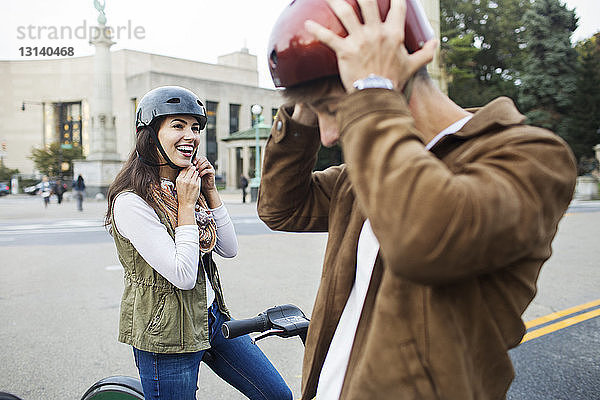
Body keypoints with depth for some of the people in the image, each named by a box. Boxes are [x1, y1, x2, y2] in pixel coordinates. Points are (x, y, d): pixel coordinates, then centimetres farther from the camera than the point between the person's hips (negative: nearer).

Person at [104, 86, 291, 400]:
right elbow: (183, 276, -24)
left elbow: (229, 250, 3)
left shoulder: (188, 185, 6)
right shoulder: (131, 201, -19)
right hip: (167, 332, -7)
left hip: (211, 317, 7)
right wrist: (187, 205, -19)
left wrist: (210, 191, -4)